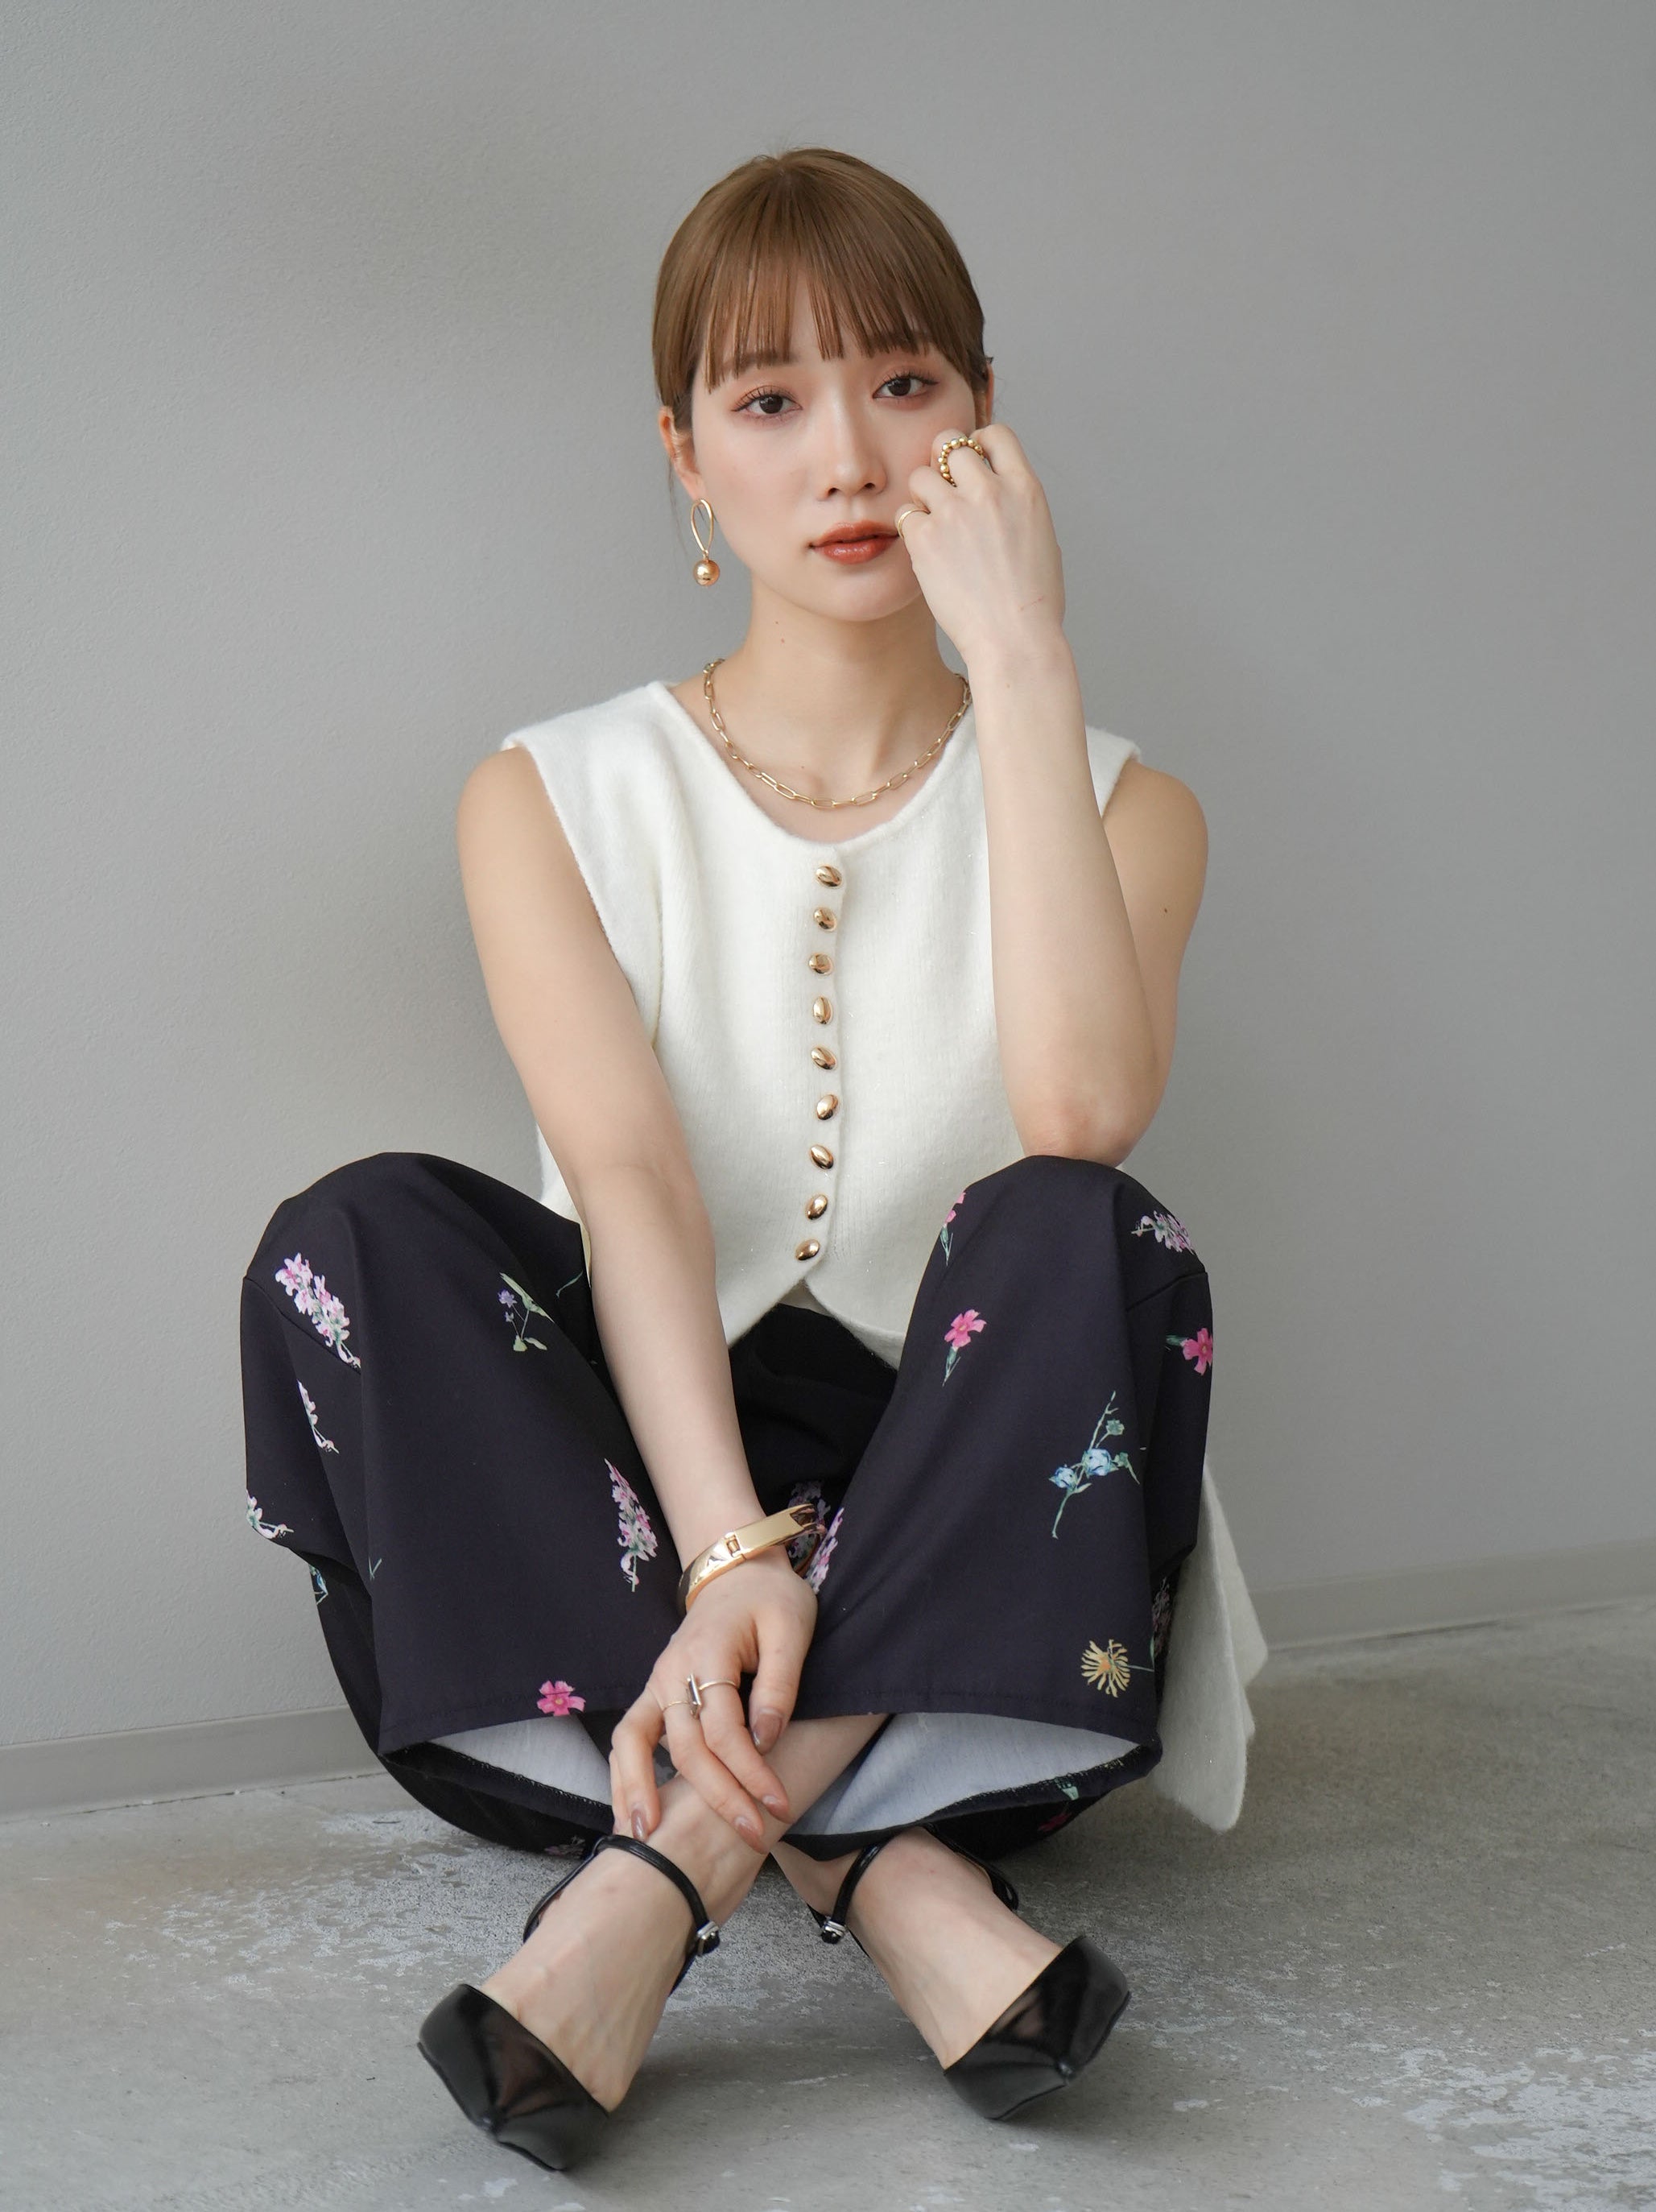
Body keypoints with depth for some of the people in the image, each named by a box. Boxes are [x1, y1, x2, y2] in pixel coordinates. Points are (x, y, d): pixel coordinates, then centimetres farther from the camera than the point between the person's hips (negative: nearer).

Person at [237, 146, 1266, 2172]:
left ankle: (669, 1867, -34)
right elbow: (630, 1184, -13)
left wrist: (1021, 656, -16)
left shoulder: (1114, 806, 7)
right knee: (359, 1237, -25)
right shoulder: (552, 803, 6)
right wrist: (731, 1553, -30)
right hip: (634, 1528, 1)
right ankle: (886, 1876, -33)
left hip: (981, 1562, 0)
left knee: (1078, 1240, -29)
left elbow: (1082, 1114, -17)